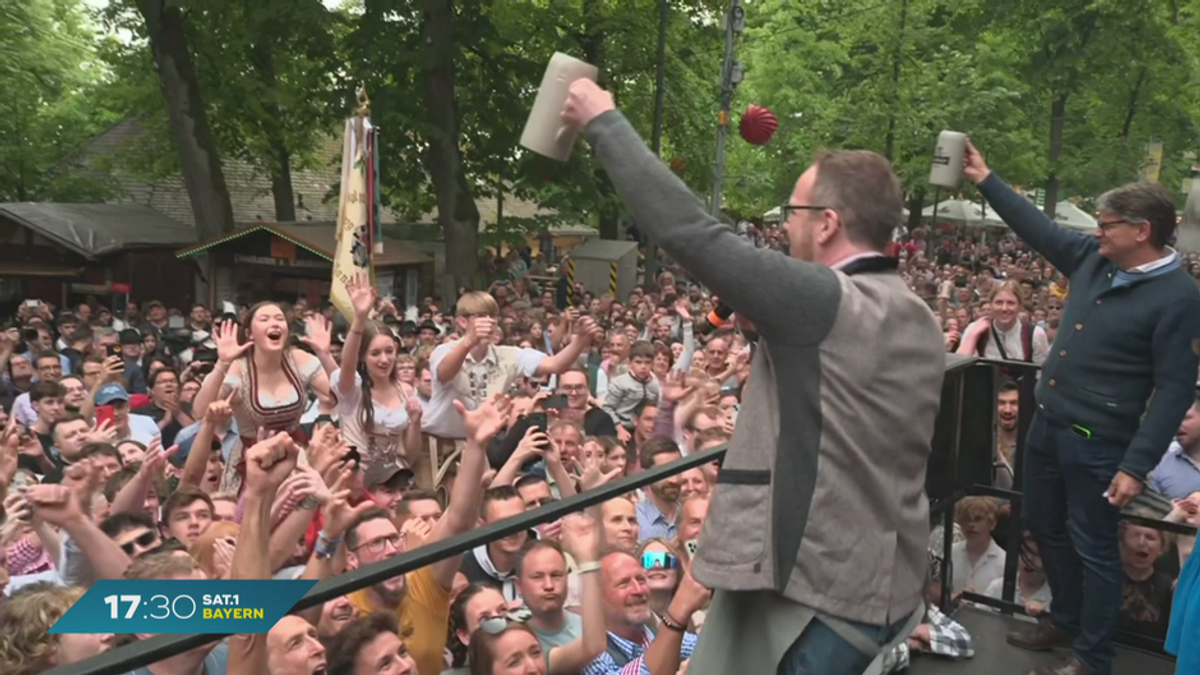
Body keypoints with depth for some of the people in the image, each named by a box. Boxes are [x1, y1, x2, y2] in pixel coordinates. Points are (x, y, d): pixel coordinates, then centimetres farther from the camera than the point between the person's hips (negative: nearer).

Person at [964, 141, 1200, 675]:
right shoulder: (1093, 259, 3)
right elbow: (1040, 228, 15)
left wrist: (1137, 465, -21)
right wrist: (985, 180, 15)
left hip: (1097, 440, -8)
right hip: (1047, 422, 8)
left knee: (1093, 546, 5)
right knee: (1044, 527, 20)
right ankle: (1066, 620, 40)